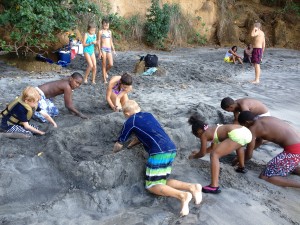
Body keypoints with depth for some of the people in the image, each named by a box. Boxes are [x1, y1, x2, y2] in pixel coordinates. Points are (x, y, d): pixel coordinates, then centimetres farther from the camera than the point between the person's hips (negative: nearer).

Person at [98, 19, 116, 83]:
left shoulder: (110, 32, 15)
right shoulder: (100, 32, 1)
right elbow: (99, 42, -2)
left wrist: (113, 50, 17)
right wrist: (100, 51, -9)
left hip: (109, 49, 5)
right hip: (103, 49, -4)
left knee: (111, 64, -6)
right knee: (104, 64, -2)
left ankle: (105, 71, 27)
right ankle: (104, 79, 5)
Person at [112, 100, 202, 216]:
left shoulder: (130, 122, 6)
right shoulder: (148, 115, 24)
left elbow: (119, 145, 17)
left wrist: (113, 152, 37)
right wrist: (129, 146, 43)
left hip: (159, 152, -8)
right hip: (171, 149, 8)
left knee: (152, 186, 0)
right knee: (161, 182, 13)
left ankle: (182, 196, -20)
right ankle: (191, 187, -5)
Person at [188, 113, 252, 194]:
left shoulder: (204, 134, 10)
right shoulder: (212, 129, 33)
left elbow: (202, 154, 19)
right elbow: (213, 148, 48)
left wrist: (194, 156, 39)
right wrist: (199, 152, 58)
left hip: (237, 134, -9)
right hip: (246, 132, 9)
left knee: (214, 155, -6)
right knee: (237, 145, 43)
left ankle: (214, 187, -16)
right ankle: (241, 167, 56)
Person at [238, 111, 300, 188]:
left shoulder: (252, 129, -7)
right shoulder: (263, 120, 18)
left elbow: (249, 155, 0)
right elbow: (258, 142, 32)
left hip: (293, 150, -9)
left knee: (264, 177, -4)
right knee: (288, 166, 37)